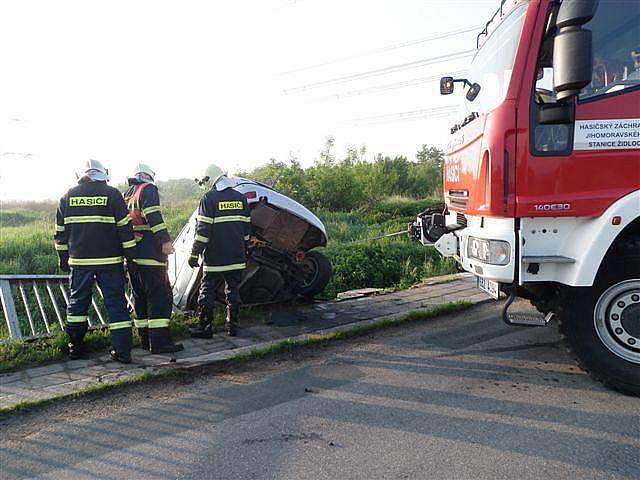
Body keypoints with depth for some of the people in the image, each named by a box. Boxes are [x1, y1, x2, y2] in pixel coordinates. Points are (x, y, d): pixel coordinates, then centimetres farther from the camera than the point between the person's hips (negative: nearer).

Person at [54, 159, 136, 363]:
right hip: (109, 261, -3)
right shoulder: (112, 194, -4)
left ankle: (75, 347, 23)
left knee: (77, 301, 16)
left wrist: (63, 259, 20)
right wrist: (130, 256, 1)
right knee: (116, 303, 1)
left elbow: (60, 232, 12)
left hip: (79, 261, 3)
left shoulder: (68, 196, 7)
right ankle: (122, 351, 1)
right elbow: (125, 228, -5)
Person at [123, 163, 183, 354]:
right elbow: (153, 216, -19)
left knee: (140, 297, 12)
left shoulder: (126, 195, 23)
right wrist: (165, 240, -24)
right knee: (160, 296, -8)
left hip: (131, 255, 9)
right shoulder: (148, 189, -3)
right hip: (150, 254, -9)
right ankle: (159, 341, -10)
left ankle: (146, 339, 17)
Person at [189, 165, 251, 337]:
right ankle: (232, 326, 17)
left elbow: (203, 230, -11)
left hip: (214, 258, -5)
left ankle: (205, 327, 9)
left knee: (207, 292, 5)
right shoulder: (241, 198, 8)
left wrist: (194, 254, -4)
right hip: (237, 257, 5)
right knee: (233, 290, 14)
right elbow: (246, 228, 14)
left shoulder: (209, 198, -8)